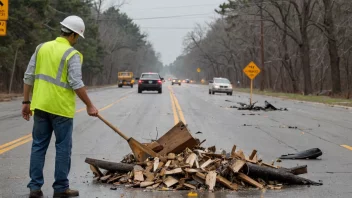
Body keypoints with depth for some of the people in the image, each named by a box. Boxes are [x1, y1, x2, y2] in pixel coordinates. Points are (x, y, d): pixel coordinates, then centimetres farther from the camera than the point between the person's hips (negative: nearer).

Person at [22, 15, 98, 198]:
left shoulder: (42, 48, 7)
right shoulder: (72, 55, -10)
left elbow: (28, 77, 8)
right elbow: (76, 84, -16)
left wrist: (26, 102, 14)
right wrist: (89, 106, -7)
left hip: (41, 106, 5)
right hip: (61, 108, -5)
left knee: (38, 146, 10)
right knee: (63, 147, 5)